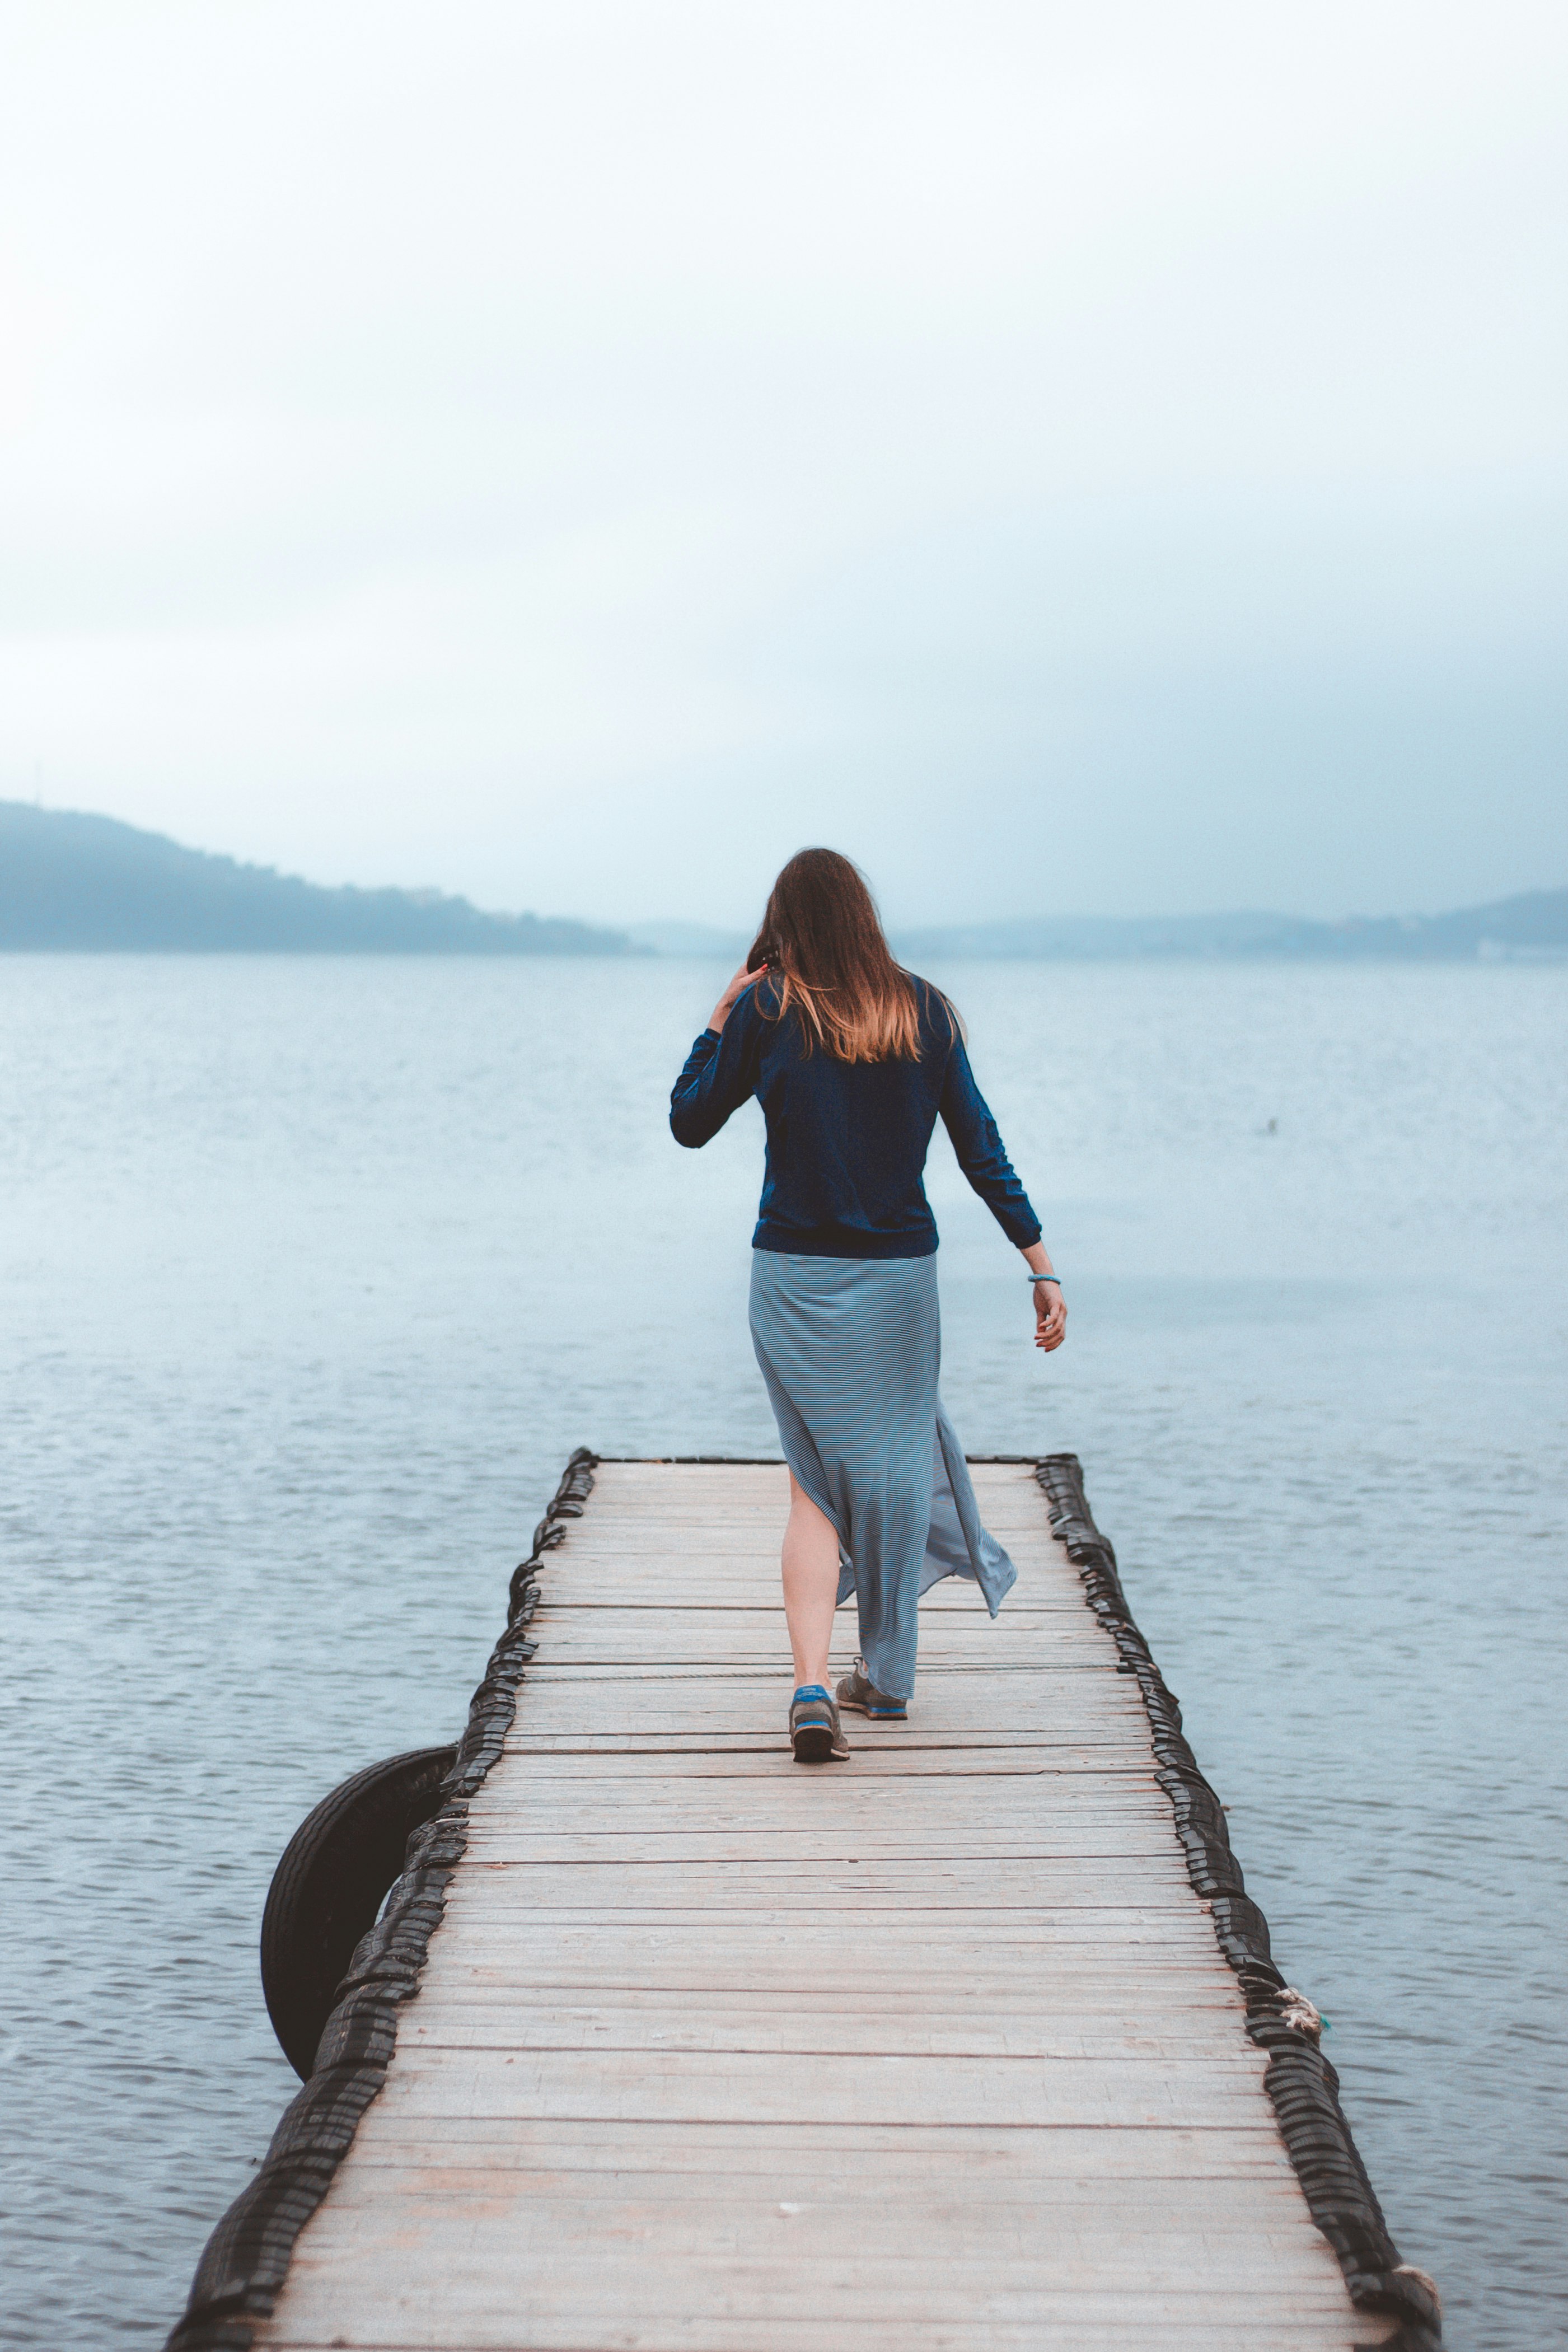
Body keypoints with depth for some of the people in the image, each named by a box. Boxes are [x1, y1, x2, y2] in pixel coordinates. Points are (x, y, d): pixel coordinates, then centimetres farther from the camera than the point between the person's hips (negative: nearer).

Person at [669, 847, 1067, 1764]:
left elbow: (689, 1122, 4)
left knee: (816, 1485, 6)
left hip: (795, 1277, -1)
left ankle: (812, 1688, -12)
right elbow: (983, 1151, -1)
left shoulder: (766, 1011, -6)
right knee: (896, 1465, 17)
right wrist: (1042, 1265, 1)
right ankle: (887, 1676, 30)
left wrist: (722, 1014, 11)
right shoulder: (925, 1011, 0)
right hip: (900, 1274, 1)